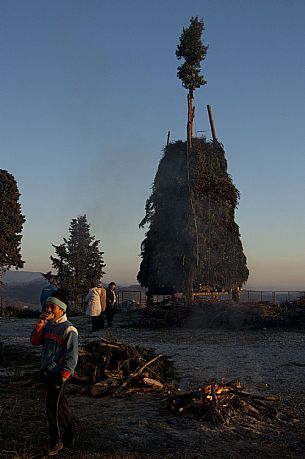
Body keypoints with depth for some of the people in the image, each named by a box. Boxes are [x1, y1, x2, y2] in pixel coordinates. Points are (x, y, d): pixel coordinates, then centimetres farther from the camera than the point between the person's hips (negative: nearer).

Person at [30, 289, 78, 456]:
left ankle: (56, 441, 16)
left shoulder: (68, 329, -17)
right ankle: (68, 438, 31)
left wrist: (62, 378, -18)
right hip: (47, 373, 8)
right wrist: (40, 324, -9)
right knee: (61, 406, 17)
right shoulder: (48, 325, 6)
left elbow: (71, 356, -17)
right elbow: (35, 341, 4)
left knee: (53, 407, -1)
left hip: (59, 375, -8)